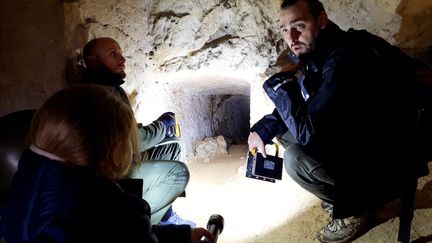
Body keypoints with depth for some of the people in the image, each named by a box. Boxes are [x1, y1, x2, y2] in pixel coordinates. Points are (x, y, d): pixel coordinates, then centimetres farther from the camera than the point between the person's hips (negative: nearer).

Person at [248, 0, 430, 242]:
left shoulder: (345, 59, -29)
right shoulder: (317, 53, -1)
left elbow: (306, 130, -31)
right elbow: (297, 109, 12)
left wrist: (279, 85, -20)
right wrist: (262, 129, 0)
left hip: (392, 158, -9)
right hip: (355, 139, 9)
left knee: (296, 159, -27)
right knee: (284, 128, 6)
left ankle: (356, 209, 2)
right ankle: (343, 191, 16)